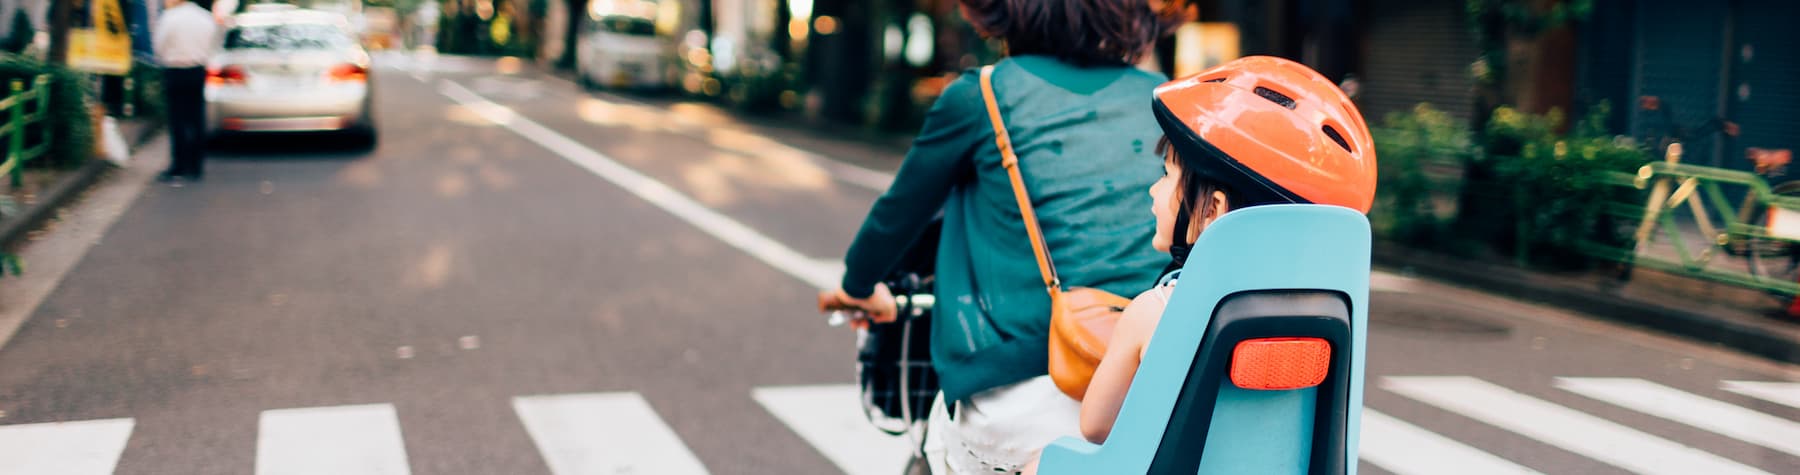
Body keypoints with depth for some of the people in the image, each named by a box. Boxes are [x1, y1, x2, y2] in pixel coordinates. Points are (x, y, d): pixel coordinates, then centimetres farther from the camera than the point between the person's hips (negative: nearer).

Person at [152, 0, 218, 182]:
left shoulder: (169, 18, -11)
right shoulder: (206, 17, 5)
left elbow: (159, 46, -4)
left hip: (175, 72, -5)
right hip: (199, 70, 5)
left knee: (178, 121, -1)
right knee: (197, 120, 7)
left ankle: (178, 168, -1)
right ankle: (196, 166, 10)